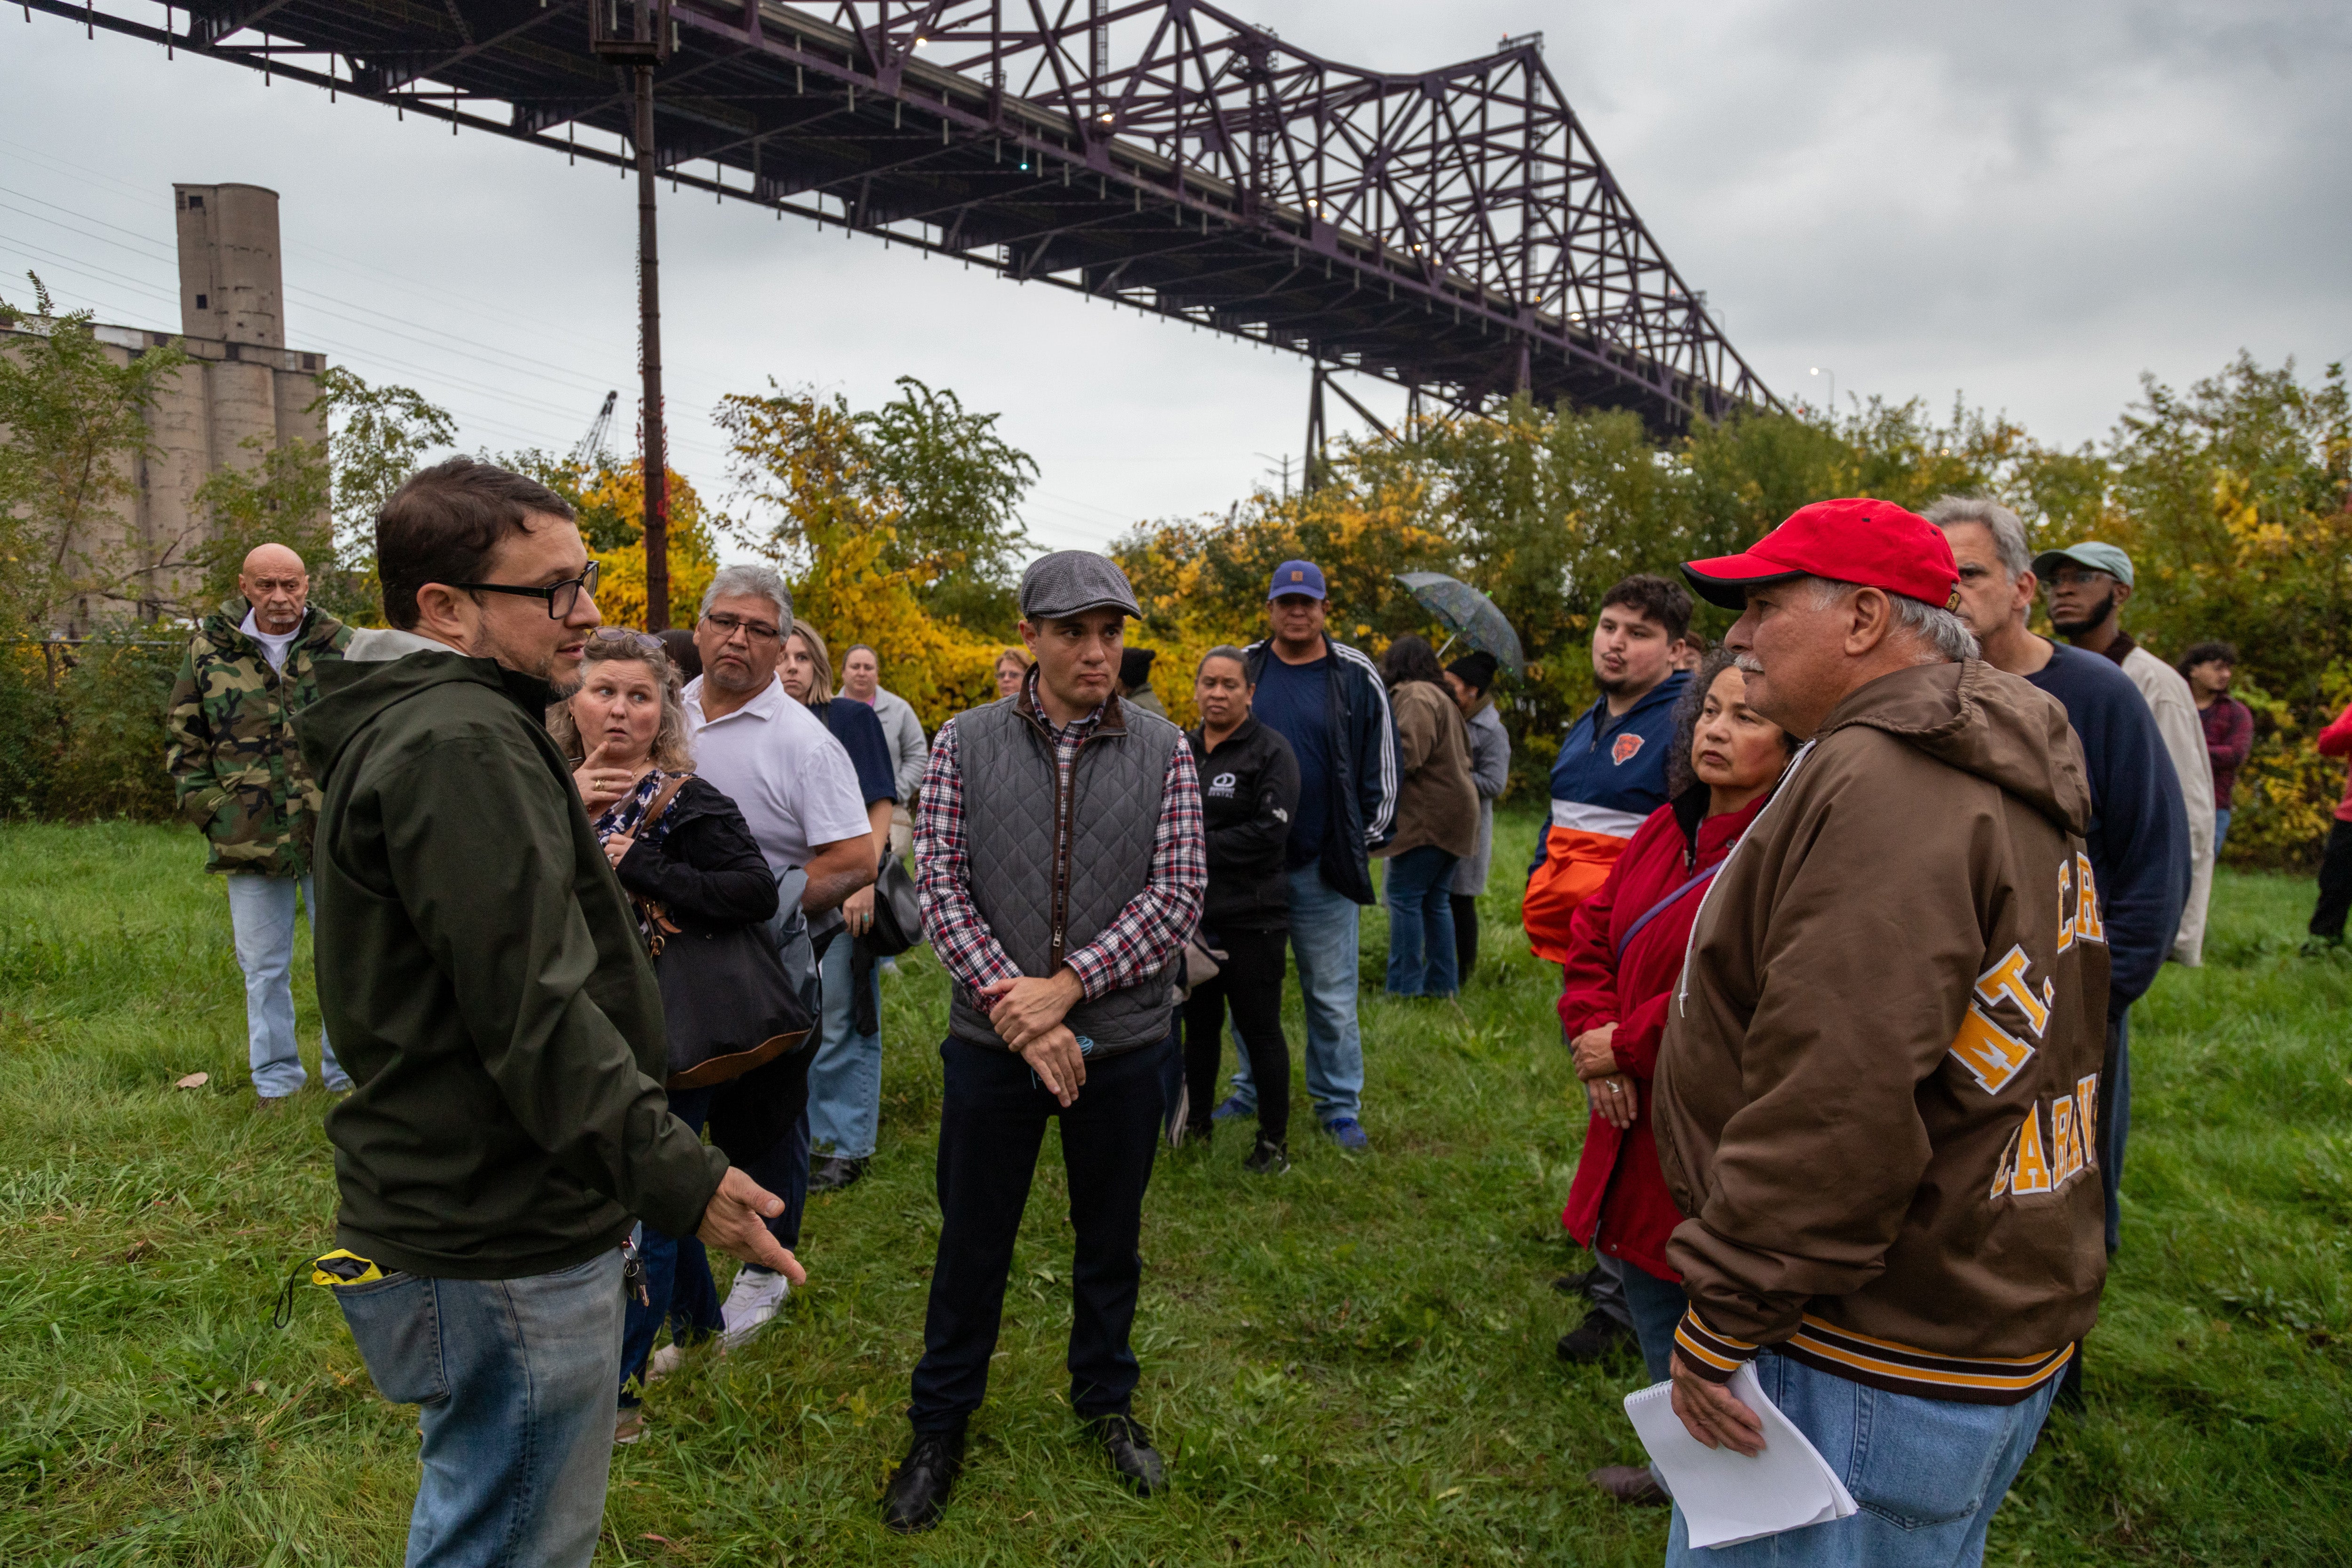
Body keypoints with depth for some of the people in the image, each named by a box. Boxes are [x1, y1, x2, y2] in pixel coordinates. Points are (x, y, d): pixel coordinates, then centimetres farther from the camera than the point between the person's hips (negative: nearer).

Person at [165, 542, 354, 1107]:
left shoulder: (342, 647, 1)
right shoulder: (209, 651, 4)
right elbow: (183, 739, 9)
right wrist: (209, 811, -2)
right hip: (248, 843, 1)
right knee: (264, 968, 12)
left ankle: (348, 1073, 22)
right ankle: (275, 1080, 25)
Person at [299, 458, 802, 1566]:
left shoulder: (407, 727, 13)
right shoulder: (461, 746, -22)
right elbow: (533, 1013, -28)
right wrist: (681, 1180, -27)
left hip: (447, 1216, 11)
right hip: (500, 1249, -11)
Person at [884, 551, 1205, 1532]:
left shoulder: (1163, 753, -2)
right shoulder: (966, 744, -3)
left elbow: (1177, 898, -8)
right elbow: (940, 887, -7)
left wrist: (1062, 988, -16)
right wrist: (1015, 1008, -16)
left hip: (1124, 1044, 1)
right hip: (993, 1040, -1)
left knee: (1111, 1238, 18)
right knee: (973, 1241, 12)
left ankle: (1106, 1400, 41)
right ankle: (940, 1425, 33)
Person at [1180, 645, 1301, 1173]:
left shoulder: (1270, 752, -8)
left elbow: (1269, 833, -17)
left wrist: (1200, 847, -16)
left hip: (1252, 917, -5)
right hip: (1190, 913, 6)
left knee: (1259, 1029, 2)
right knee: (1199, 1021, 17)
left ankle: (1274, 1140, 16)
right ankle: (1198, 1121, 33)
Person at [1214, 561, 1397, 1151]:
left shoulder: (1356, 677, 1)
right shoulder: (1244, 668, 6)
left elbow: (1382, 763, 5)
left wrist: (1369, 839, 3)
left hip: (1324, 866, -2)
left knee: (1331, 992, 4)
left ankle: (1339, 1104, 17)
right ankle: (1252, 1090, 28)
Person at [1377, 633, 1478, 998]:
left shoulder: (1415, 696, -9)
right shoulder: (1440, 696, 22)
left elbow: (1407, 754, -19)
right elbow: (1462, 757, 24)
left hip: (1429, 816, -10)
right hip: (1455, 813, 10)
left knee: (1404, 896, -7)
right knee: (1434, 899, 13)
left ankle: (1404, 988, -8)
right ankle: (1443, 983, 15)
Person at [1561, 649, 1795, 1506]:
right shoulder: (1667, 831, 7)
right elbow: (1593, 935, 11)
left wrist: (1626, 1045, -17)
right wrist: (1592, 1034, -6)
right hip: (1639, 1123, 9)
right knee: (1648, 1293, 23)